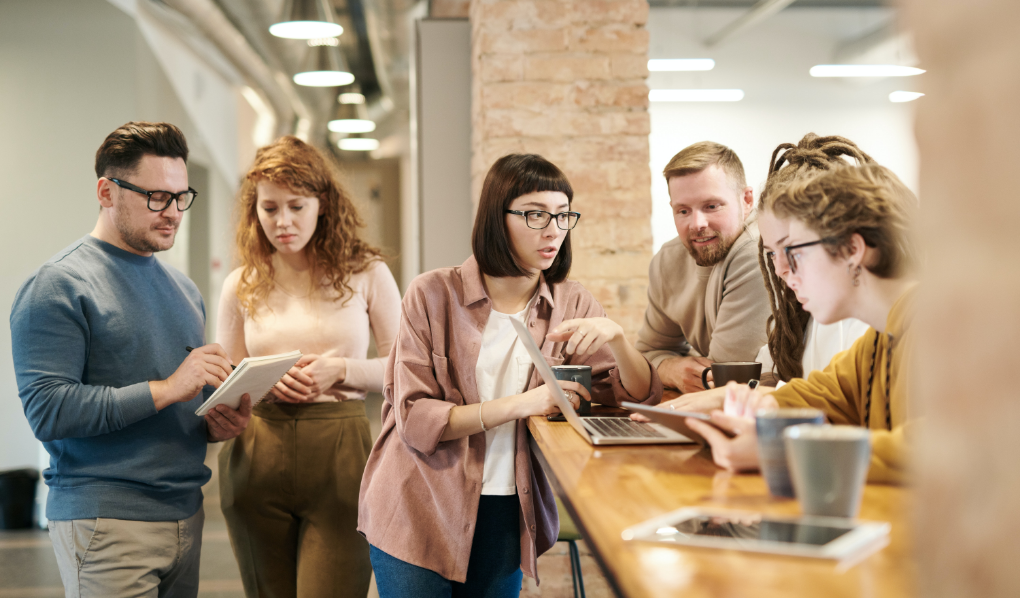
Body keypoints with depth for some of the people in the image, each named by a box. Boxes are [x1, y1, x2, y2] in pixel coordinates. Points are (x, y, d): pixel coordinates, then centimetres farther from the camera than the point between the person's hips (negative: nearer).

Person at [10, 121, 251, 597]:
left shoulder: (182, 289, 16)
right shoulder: (57, 286, -8)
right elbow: (47, 410, -18)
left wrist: (218, 423, 2)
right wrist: (165, 389, -21)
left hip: (185, 514, 7)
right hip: (106, 522, -7)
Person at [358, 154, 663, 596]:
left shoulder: (571, 306, 2)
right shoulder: (433, 295, -9)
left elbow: (642, 397, -3)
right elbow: (415, 419, -15)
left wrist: (616, 338, -22)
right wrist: (520, 404, -22)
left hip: (505, 513, 3)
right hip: (418, 510, -3)